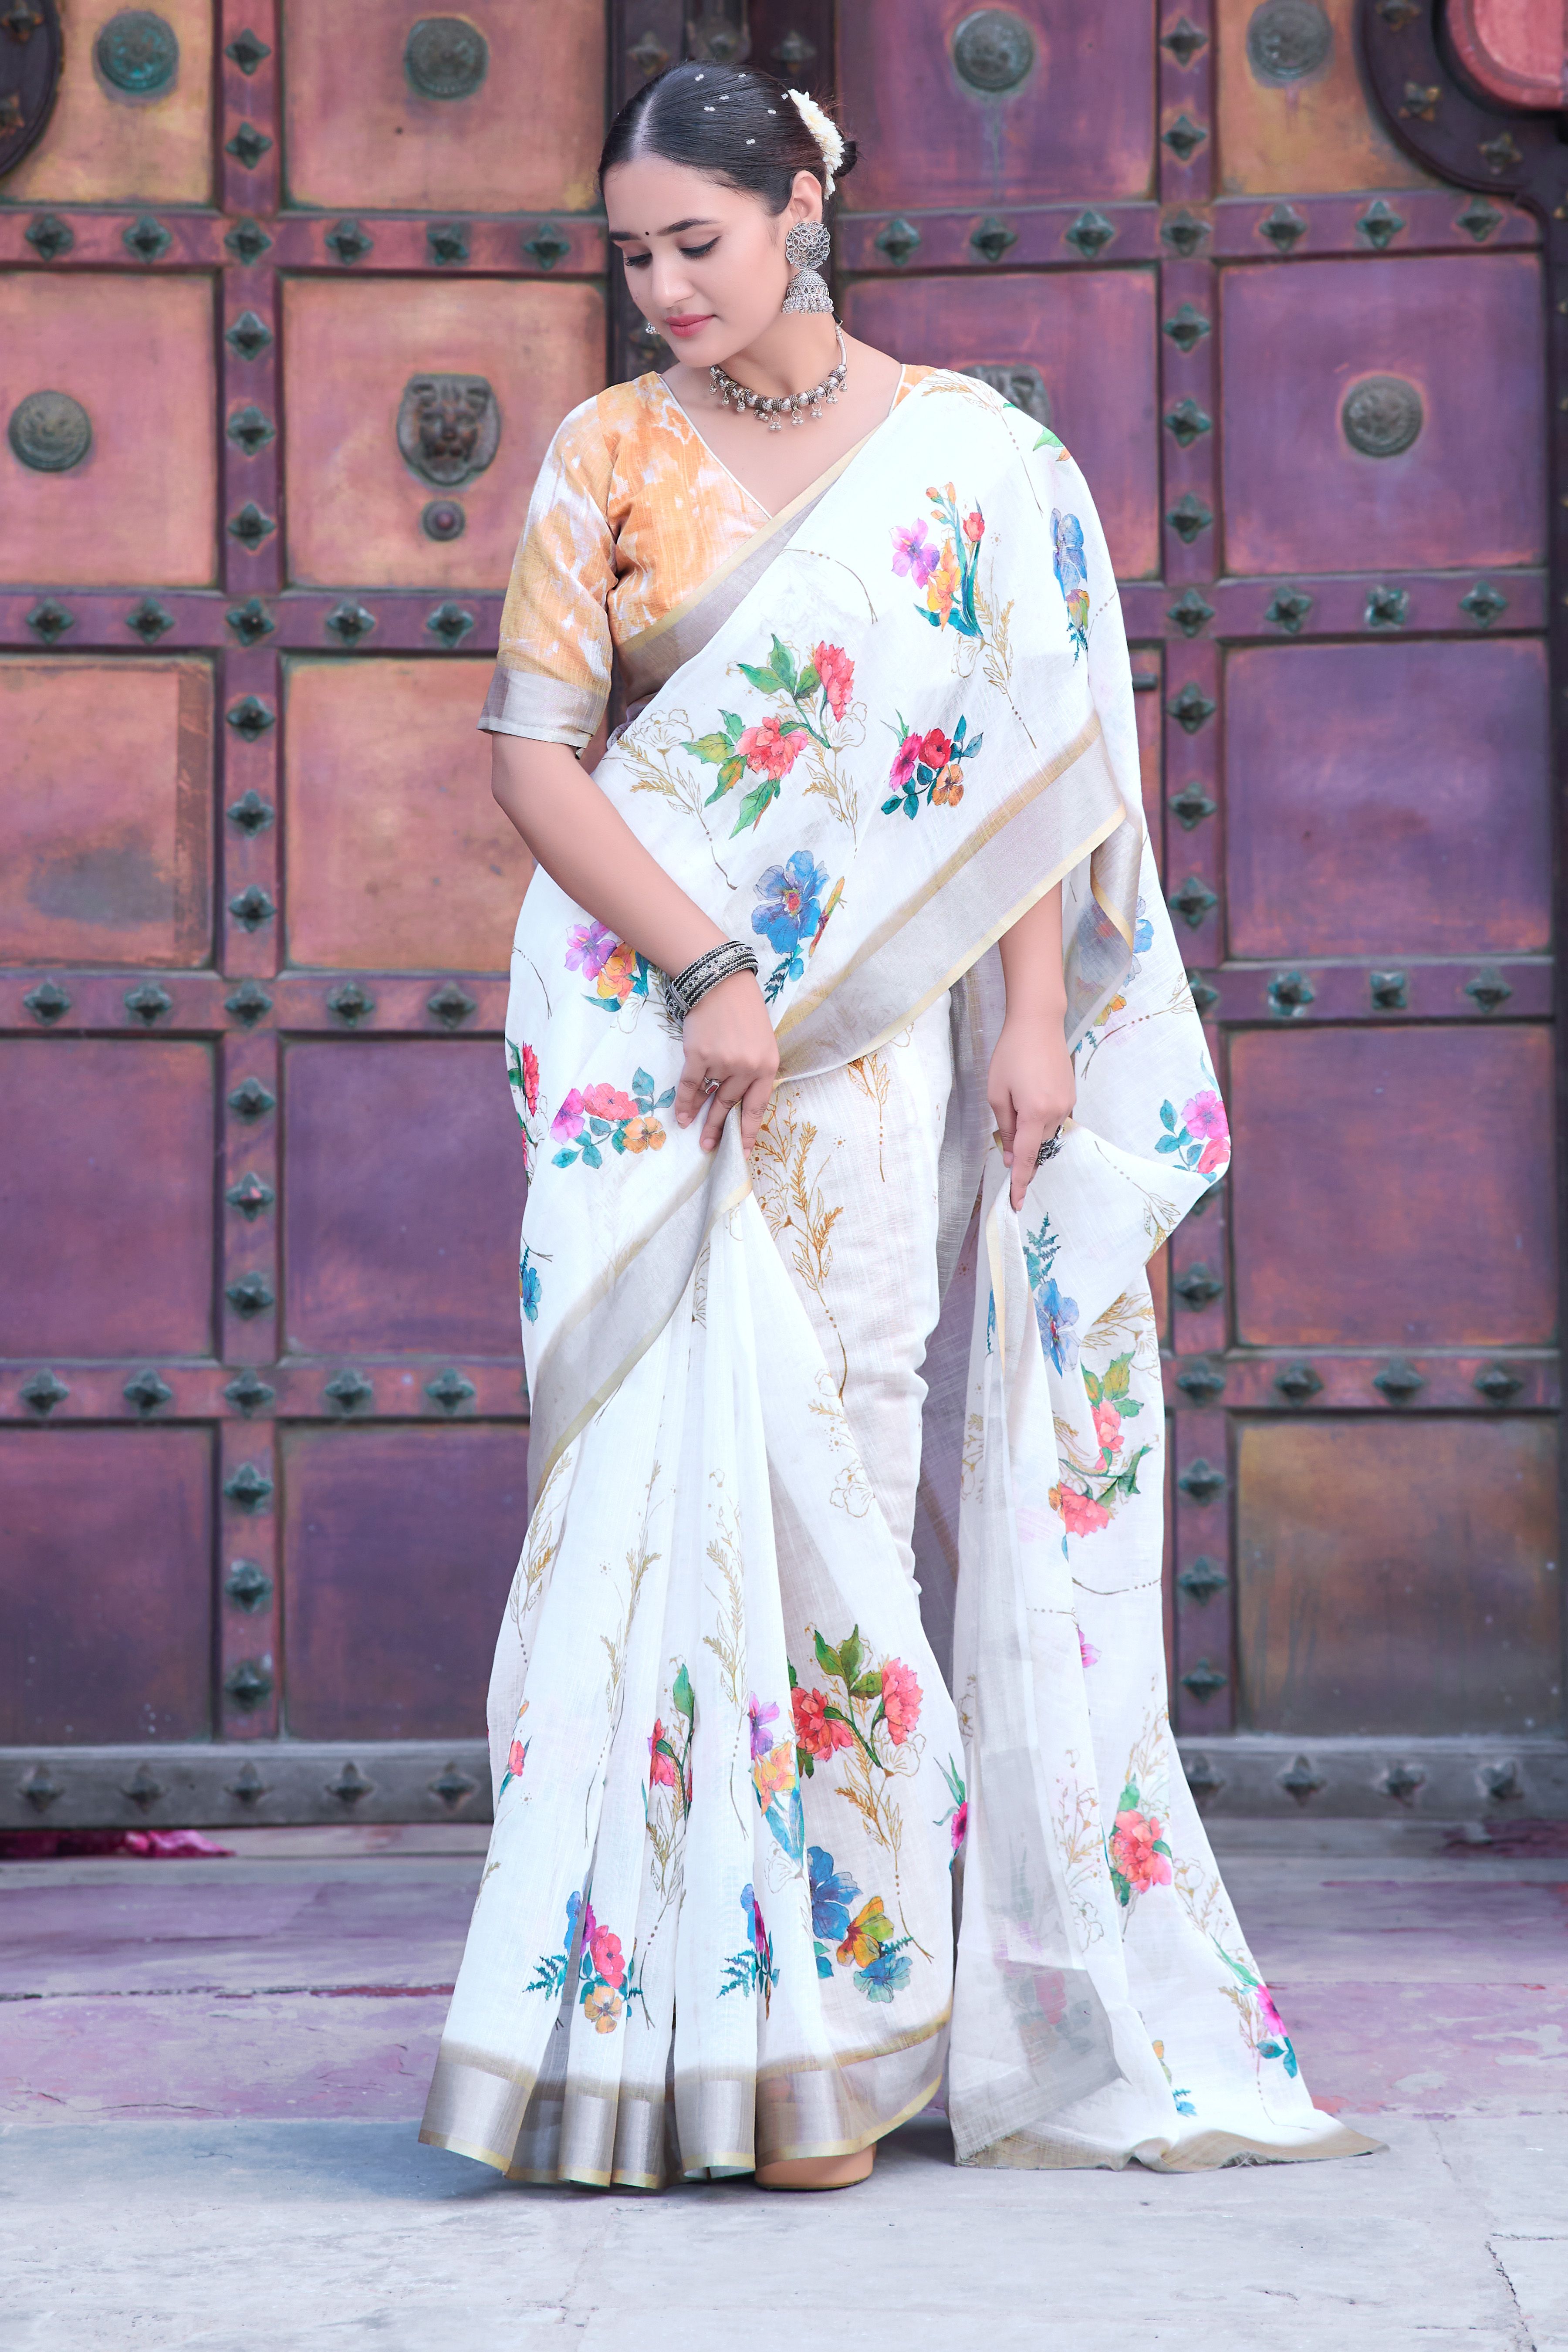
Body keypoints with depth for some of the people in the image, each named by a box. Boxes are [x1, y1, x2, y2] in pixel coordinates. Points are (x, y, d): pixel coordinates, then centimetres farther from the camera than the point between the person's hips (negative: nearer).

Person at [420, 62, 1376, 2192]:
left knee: (847, 1461, -2)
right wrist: (708, 972, -13)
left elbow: (1025, 757, 6)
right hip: (650, 1028, 0)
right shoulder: (608, 459, 5)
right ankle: (698, 2011, -2)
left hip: (876, 1037, 0)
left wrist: (1037, 1021, -4)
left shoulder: (971, 456, 6)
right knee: (685, 1464, -6)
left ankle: (838, 2032, 5)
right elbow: (533, 751, -1)